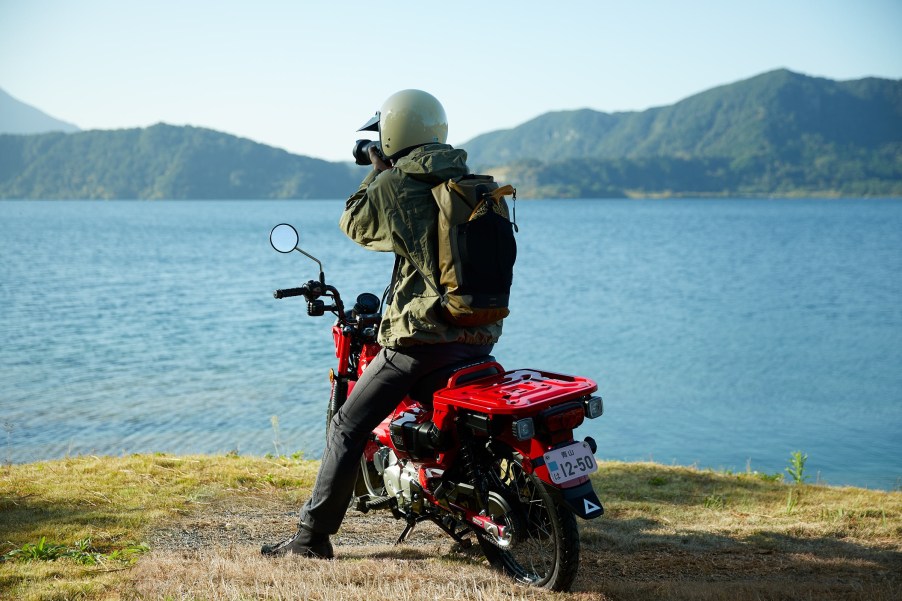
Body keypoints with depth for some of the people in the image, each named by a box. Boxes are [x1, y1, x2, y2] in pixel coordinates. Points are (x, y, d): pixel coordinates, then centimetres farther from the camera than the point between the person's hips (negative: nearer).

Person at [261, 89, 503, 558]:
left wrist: (376, 174, 20)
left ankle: (313, 535, 6)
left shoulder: (395, 186, -7)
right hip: (482, 335, 7)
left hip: (424, 334, -6)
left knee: (348, 426, 4)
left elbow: (353, 223, 7)